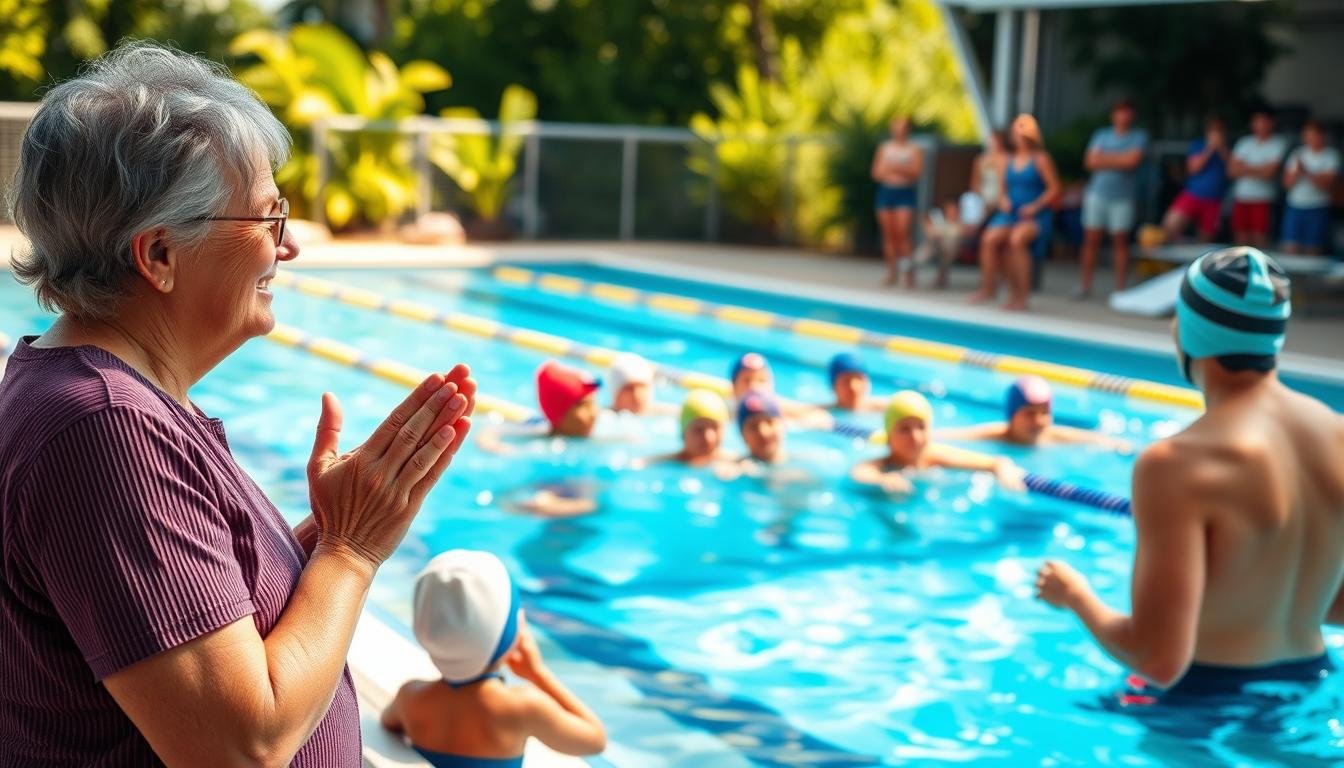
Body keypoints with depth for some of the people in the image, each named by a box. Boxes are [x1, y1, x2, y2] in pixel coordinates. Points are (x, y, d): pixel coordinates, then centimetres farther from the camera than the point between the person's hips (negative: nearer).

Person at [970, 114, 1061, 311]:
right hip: (1010, 214, 5)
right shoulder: (1009, 161, 14)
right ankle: (989, 287, -9)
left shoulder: (1041, 159, -1)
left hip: (1035, 216, -5)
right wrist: (1003, 200, 1)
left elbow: (1054, 189, -4)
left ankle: (1020, 296, -27)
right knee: (989, 239, -24)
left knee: (1017, 239, -34)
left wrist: (1035, 206, -15)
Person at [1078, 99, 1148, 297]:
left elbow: (1132, 160, -12)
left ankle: (1120, 288, 4)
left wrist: (1106, 158, -4)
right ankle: (1085, 286, 9)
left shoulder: (1139, 136, 3)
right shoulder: (1101, 135, 12)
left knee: (1120, 241, 0)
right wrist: (1119, 161, -8)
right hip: (1097, 193, 2)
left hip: (1122, 197, -2)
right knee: (1091, 240, 2)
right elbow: (1090, 161, 1)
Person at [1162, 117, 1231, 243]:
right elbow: (1193, 167, -6)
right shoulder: (1198, 145, 7)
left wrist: (1222, 150, -11)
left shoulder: (1227, 149, 10)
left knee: (1206, 238, 3)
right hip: (1192, 195, -2)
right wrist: (1210, 148, -11)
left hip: (1213, 201, 2)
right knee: (1170, 226, -23)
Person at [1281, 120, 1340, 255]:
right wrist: (1298, 173, -14)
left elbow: (1328, 184, -11)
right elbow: (1287, 183, 5)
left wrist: (1307, 173, -21)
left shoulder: (1331, 155, 0)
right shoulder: (1298, 154, 11)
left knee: (1313, 253, -1)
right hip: (1295, 208, 3)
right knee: (1291, 250, -3)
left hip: (1318, 210, -3)